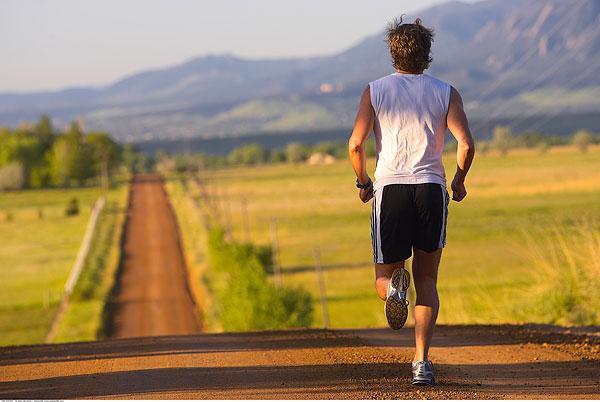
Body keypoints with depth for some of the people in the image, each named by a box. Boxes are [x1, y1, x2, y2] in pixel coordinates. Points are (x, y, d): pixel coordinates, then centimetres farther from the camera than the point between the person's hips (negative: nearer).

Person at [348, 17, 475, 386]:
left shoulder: (376, 91, 5)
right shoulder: (445, 93, 6)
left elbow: (356, 144, -4)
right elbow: (466, 143, -6)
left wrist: (363, 183, 12)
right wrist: (460, 181, 11)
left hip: (390, 188, -1)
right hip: (431, 189, 1)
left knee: (384, 277, 12)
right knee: (427, 281, 12)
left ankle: (394, 286, -27)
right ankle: (422, 362, -5)